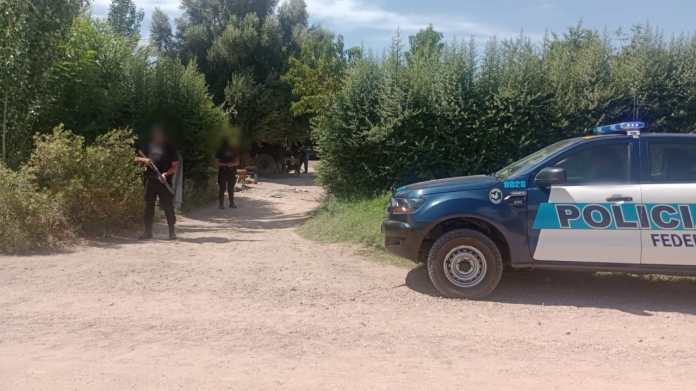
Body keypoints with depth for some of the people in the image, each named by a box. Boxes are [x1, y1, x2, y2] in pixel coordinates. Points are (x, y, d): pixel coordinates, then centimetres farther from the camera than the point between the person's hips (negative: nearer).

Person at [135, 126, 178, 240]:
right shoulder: (148, 146, 13)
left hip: (165, 180, -3)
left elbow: (174, 166, 2)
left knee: (168, 206, -4)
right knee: (149, 206, 5)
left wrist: (166, 174, -15)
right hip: (150, 180, 3)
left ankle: (172, 231, 4)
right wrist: (144, 160, -9)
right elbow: (136, 159, 14)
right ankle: (148, 232, 13)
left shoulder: (170, 147, 6)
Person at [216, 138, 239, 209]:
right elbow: (217, 163, -3)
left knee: (231, 189, 6)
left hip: (232, 173, 3)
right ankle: (221, 204, 0)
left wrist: (233, 164, -10)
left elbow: (237, 162, 11)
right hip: (222, 173, -3)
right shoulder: (220, 151, 0)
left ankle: (232, 203, 13)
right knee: (222, 188, -4)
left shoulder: (233, 151, 8)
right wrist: (226, 164, -16)